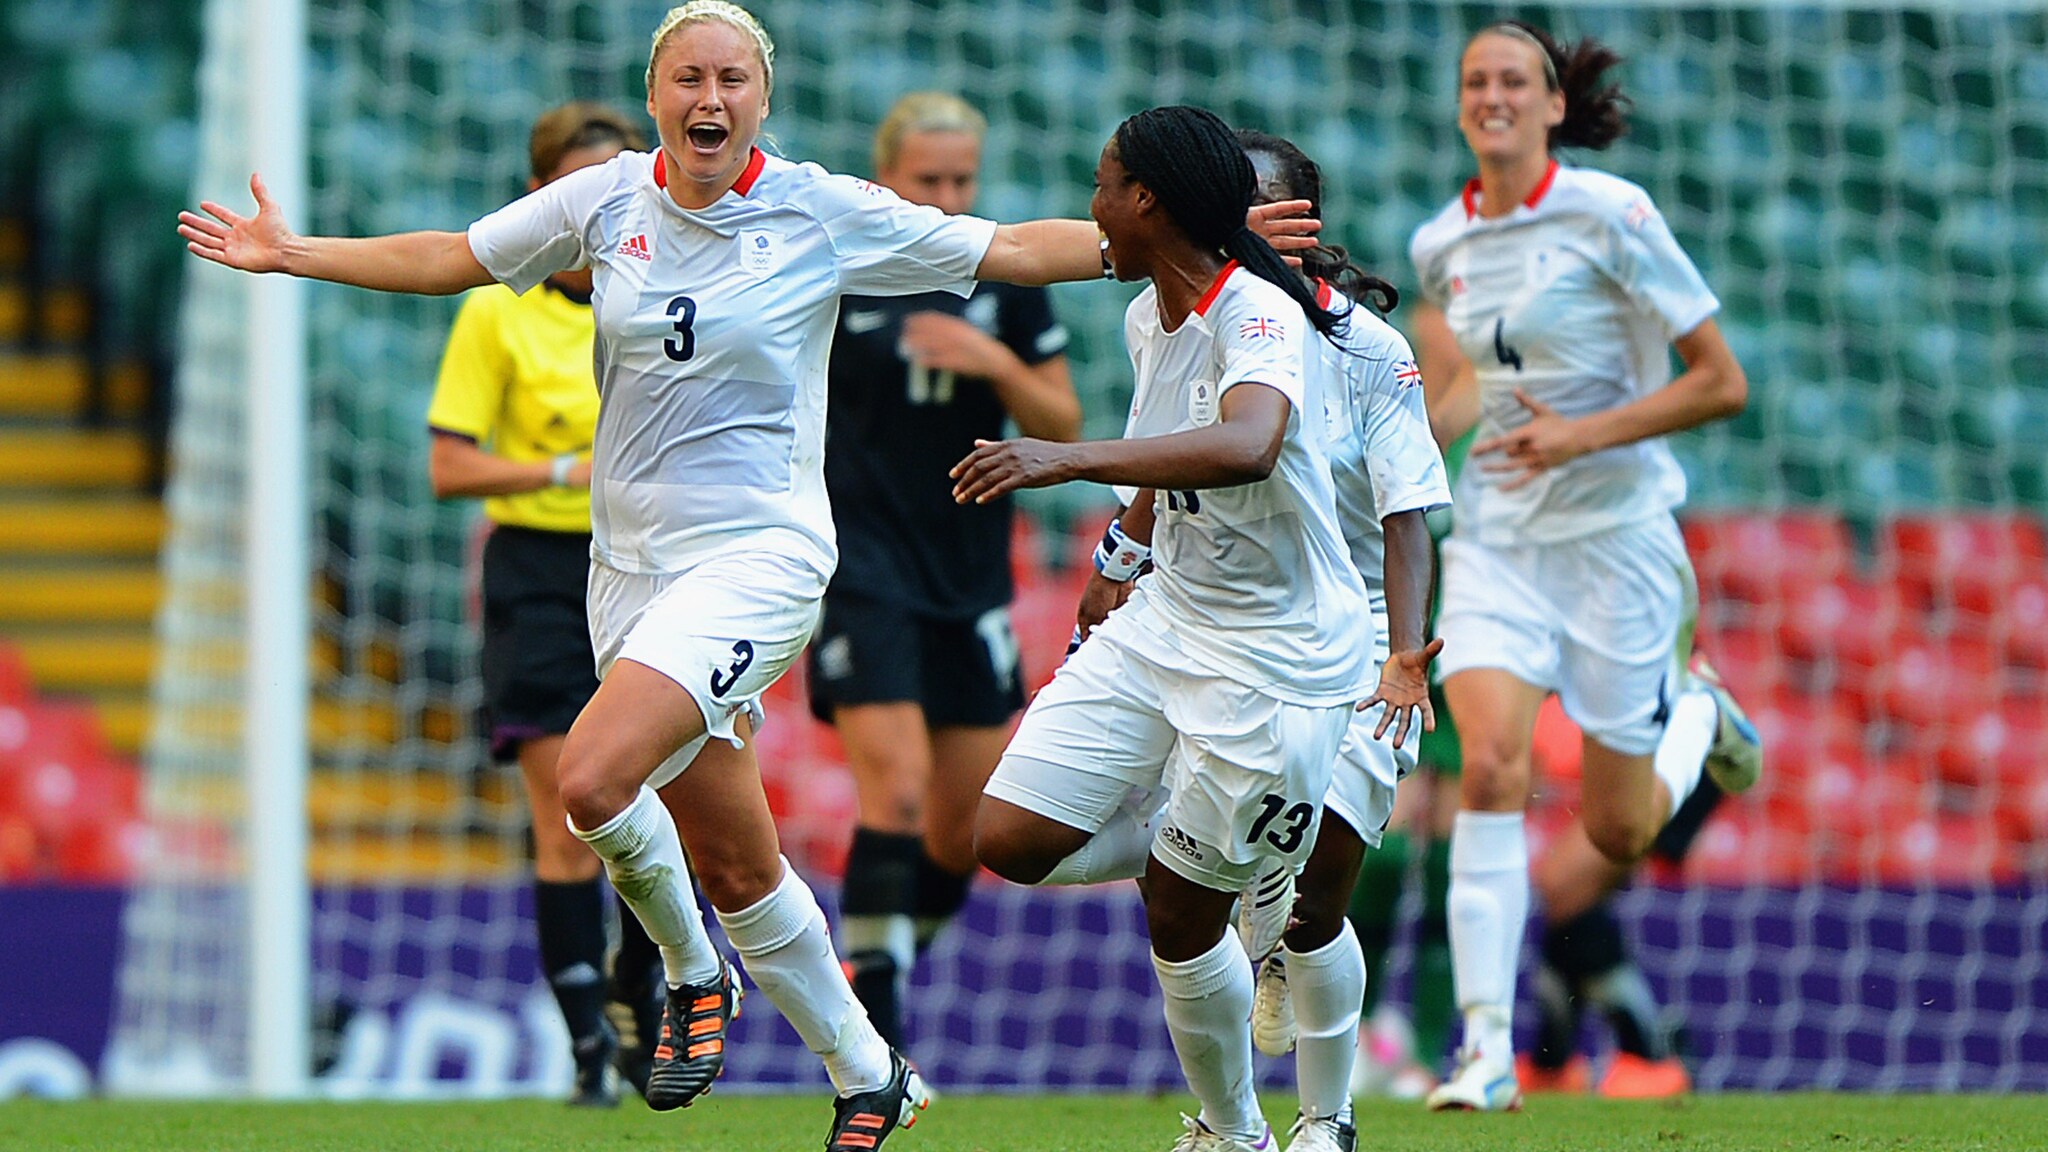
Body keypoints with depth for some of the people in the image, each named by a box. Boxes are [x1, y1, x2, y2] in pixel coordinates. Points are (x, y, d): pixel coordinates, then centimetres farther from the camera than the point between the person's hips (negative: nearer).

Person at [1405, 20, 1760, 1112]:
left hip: (1616, 533, -3)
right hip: (1497, 538, 3)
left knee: (1617, 834, 4)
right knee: (1490, 769, -20)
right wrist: (1445, 375, 10)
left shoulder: (1611, 215, -12)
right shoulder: (1440, 245, 3)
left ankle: (1695, 716, 39)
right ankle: (1487, 1047, -18)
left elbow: (1720, 383, -11)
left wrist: (1580, 435, -19)